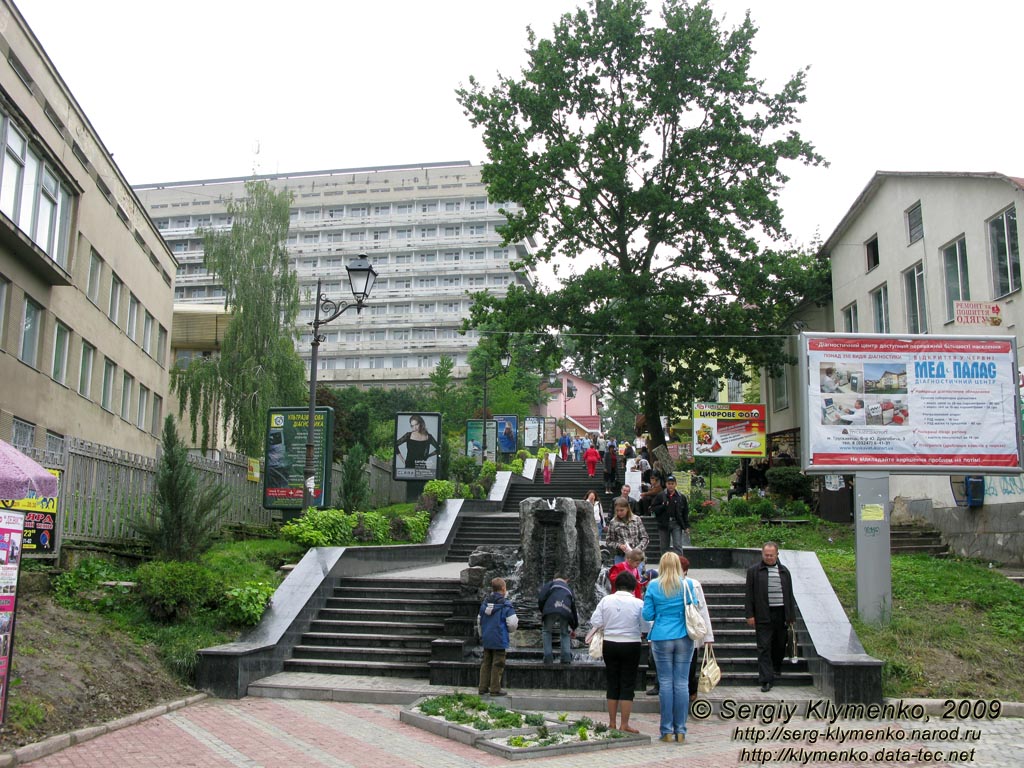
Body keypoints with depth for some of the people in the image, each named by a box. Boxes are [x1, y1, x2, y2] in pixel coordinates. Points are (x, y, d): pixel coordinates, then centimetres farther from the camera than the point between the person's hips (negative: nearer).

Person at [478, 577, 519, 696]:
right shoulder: (506, 605, -13)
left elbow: (479, 621, 14)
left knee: (486, 663, 14)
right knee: (497, 664, 3)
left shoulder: (484, 603, 6)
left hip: (486, 640, 6)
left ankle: (483, 687, 16)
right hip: (500, 640, -6)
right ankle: (495, 689, 7)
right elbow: (512, 624, -14)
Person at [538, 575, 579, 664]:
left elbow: (541, 597, 6)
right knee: (564, 633, 23)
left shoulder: (551, 583, 25)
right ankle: (566, 657, 10)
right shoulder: (569, 589, 36)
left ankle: (548, 657, 7)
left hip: (551, 610, -3)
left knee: (546, 631, 17)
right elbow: (574, 608, 38)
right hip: (565, 612, 3)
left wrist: (541, 610, 22)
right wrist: (573, 628, 46)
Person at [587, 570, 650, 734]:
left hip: (610, 644, 3)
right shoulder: (638, 603, -10)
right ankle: (624, 725, 4)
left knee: (612, 685, 11)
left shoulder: (605, 600, -4)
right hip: (631, 646, -3)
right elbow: (645, 628, -5)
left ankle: (612, 723, 16)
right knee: (627, 686, 4)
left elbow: (595, 622, -3)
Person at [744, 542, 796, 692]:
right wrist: (750, 615, -6)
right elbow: (749, 594, 1)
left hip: (781, 614, 3)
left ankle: (776, 668, 36)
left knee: (780, 645, 12)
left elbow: (789, 595, 13)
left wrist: (791, 616, 9)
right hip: (763, 616, -3)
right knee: (764, 647, -6)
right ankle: (766, 679, -7)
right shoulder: (754, 571, 2)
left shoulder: (784, 571, 12)